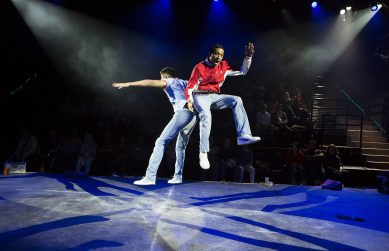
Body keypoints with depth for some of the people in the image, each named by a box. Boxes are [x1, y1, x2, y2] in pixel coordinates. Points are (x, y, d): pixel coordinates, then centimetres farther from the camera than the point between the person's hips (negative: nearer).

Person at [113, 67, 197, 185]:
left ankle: (150, 177, -17)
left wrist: (127, 84, -9)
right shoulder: (184, 82, 30)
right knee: (181, 146, 19)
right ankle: (178, 177, 17)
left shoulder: (169, 81, 11)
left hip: (183, 112, -8)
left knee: (161, 142, -10)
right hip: (194, 114, 8)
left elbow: (150, 82, -3)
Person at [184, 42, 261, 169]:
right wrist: (189, 101, -25)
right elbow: (189, 87, -8)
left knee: (236, 100, -16)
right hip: (200, 96, -5)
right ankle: (203, 153, -34)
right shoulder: (200, 67, -9)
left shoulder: (224, 66, 6)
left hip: (214, 96, 6)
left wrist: (248, 56, -2)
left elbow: (242, 71, 12)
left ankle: (243, 136, -24)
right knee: (206, 115, -36)